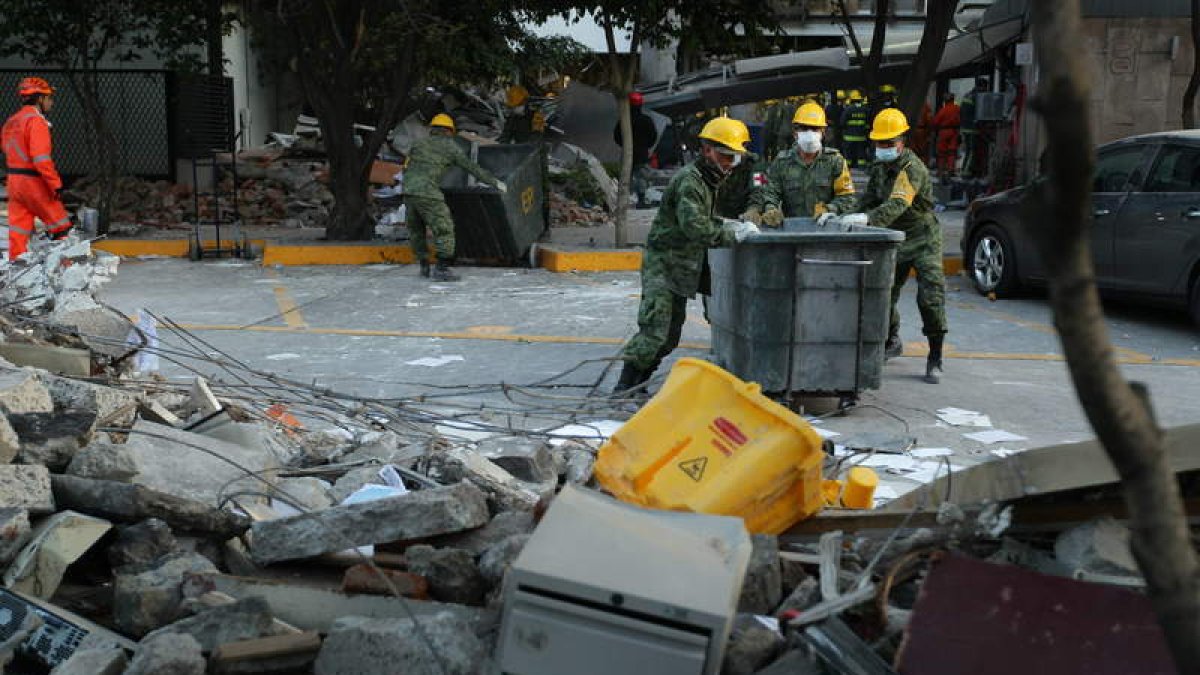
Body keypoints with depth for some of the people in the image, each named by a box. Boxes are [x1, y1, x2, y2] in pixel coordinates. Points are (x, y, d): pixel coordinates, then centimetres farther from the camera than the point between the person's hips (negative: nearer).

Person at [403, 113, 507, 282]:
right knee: (444, 229, -3)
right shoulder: (450, 147, 7)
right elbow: (472, 167, 8)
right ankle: (442, 269, -12)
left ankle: (424, 267, 24)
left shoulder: (419, 143, 21)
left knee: (416, 230, 19)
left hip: (408, 191, 6)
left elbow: (406, 168, 23)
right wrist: (495, 181, 15)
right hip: (427, 193, -6)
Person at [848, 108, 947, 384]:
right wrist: (853, 216, -10)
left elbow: (897, 205, -39)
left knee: (931, 298, -12)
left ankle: (935, 360, -4)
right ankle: (891, 342, 33)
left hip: (923, 240, -7)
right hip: (895, 240, 7)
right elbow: (869, 198, 9)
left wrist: (868, 219, -53)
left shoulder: (913, 169, -23)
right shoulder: (880, 166, 4)